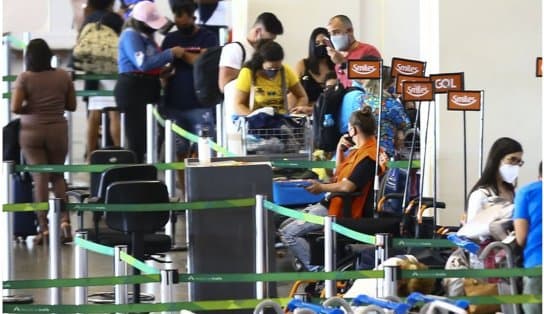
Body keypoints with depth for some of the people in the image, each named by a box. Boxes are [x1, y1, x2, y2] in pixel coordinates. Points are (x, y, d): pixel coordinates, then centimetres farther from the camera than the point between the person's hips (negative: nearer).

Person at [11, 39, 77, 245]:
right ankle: (64, 220, -1)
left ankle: (44, 228, 0)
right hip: (57, 131, 2)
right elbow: (72, 106, 6)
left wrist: (30, 107, 7)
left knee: (40, 179, 0)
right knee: (57, 176, 16)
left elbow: (15, 108, -12)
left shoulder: (25, 78, -6)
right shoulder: (63, 76, 0)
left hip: (31, 132, -2)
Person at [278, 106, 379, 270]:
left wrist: (321, 187, -9)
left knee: (288, 233, -17)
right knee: (286, 225, 11)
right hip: (333, 202, 11)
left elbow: (347, 186, -28)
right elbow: (340, 175, 25)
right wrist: (340, 150, 9)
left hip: (344, 211, -11)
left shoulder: (368, 155, -20)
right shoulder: (360, 150, 13)